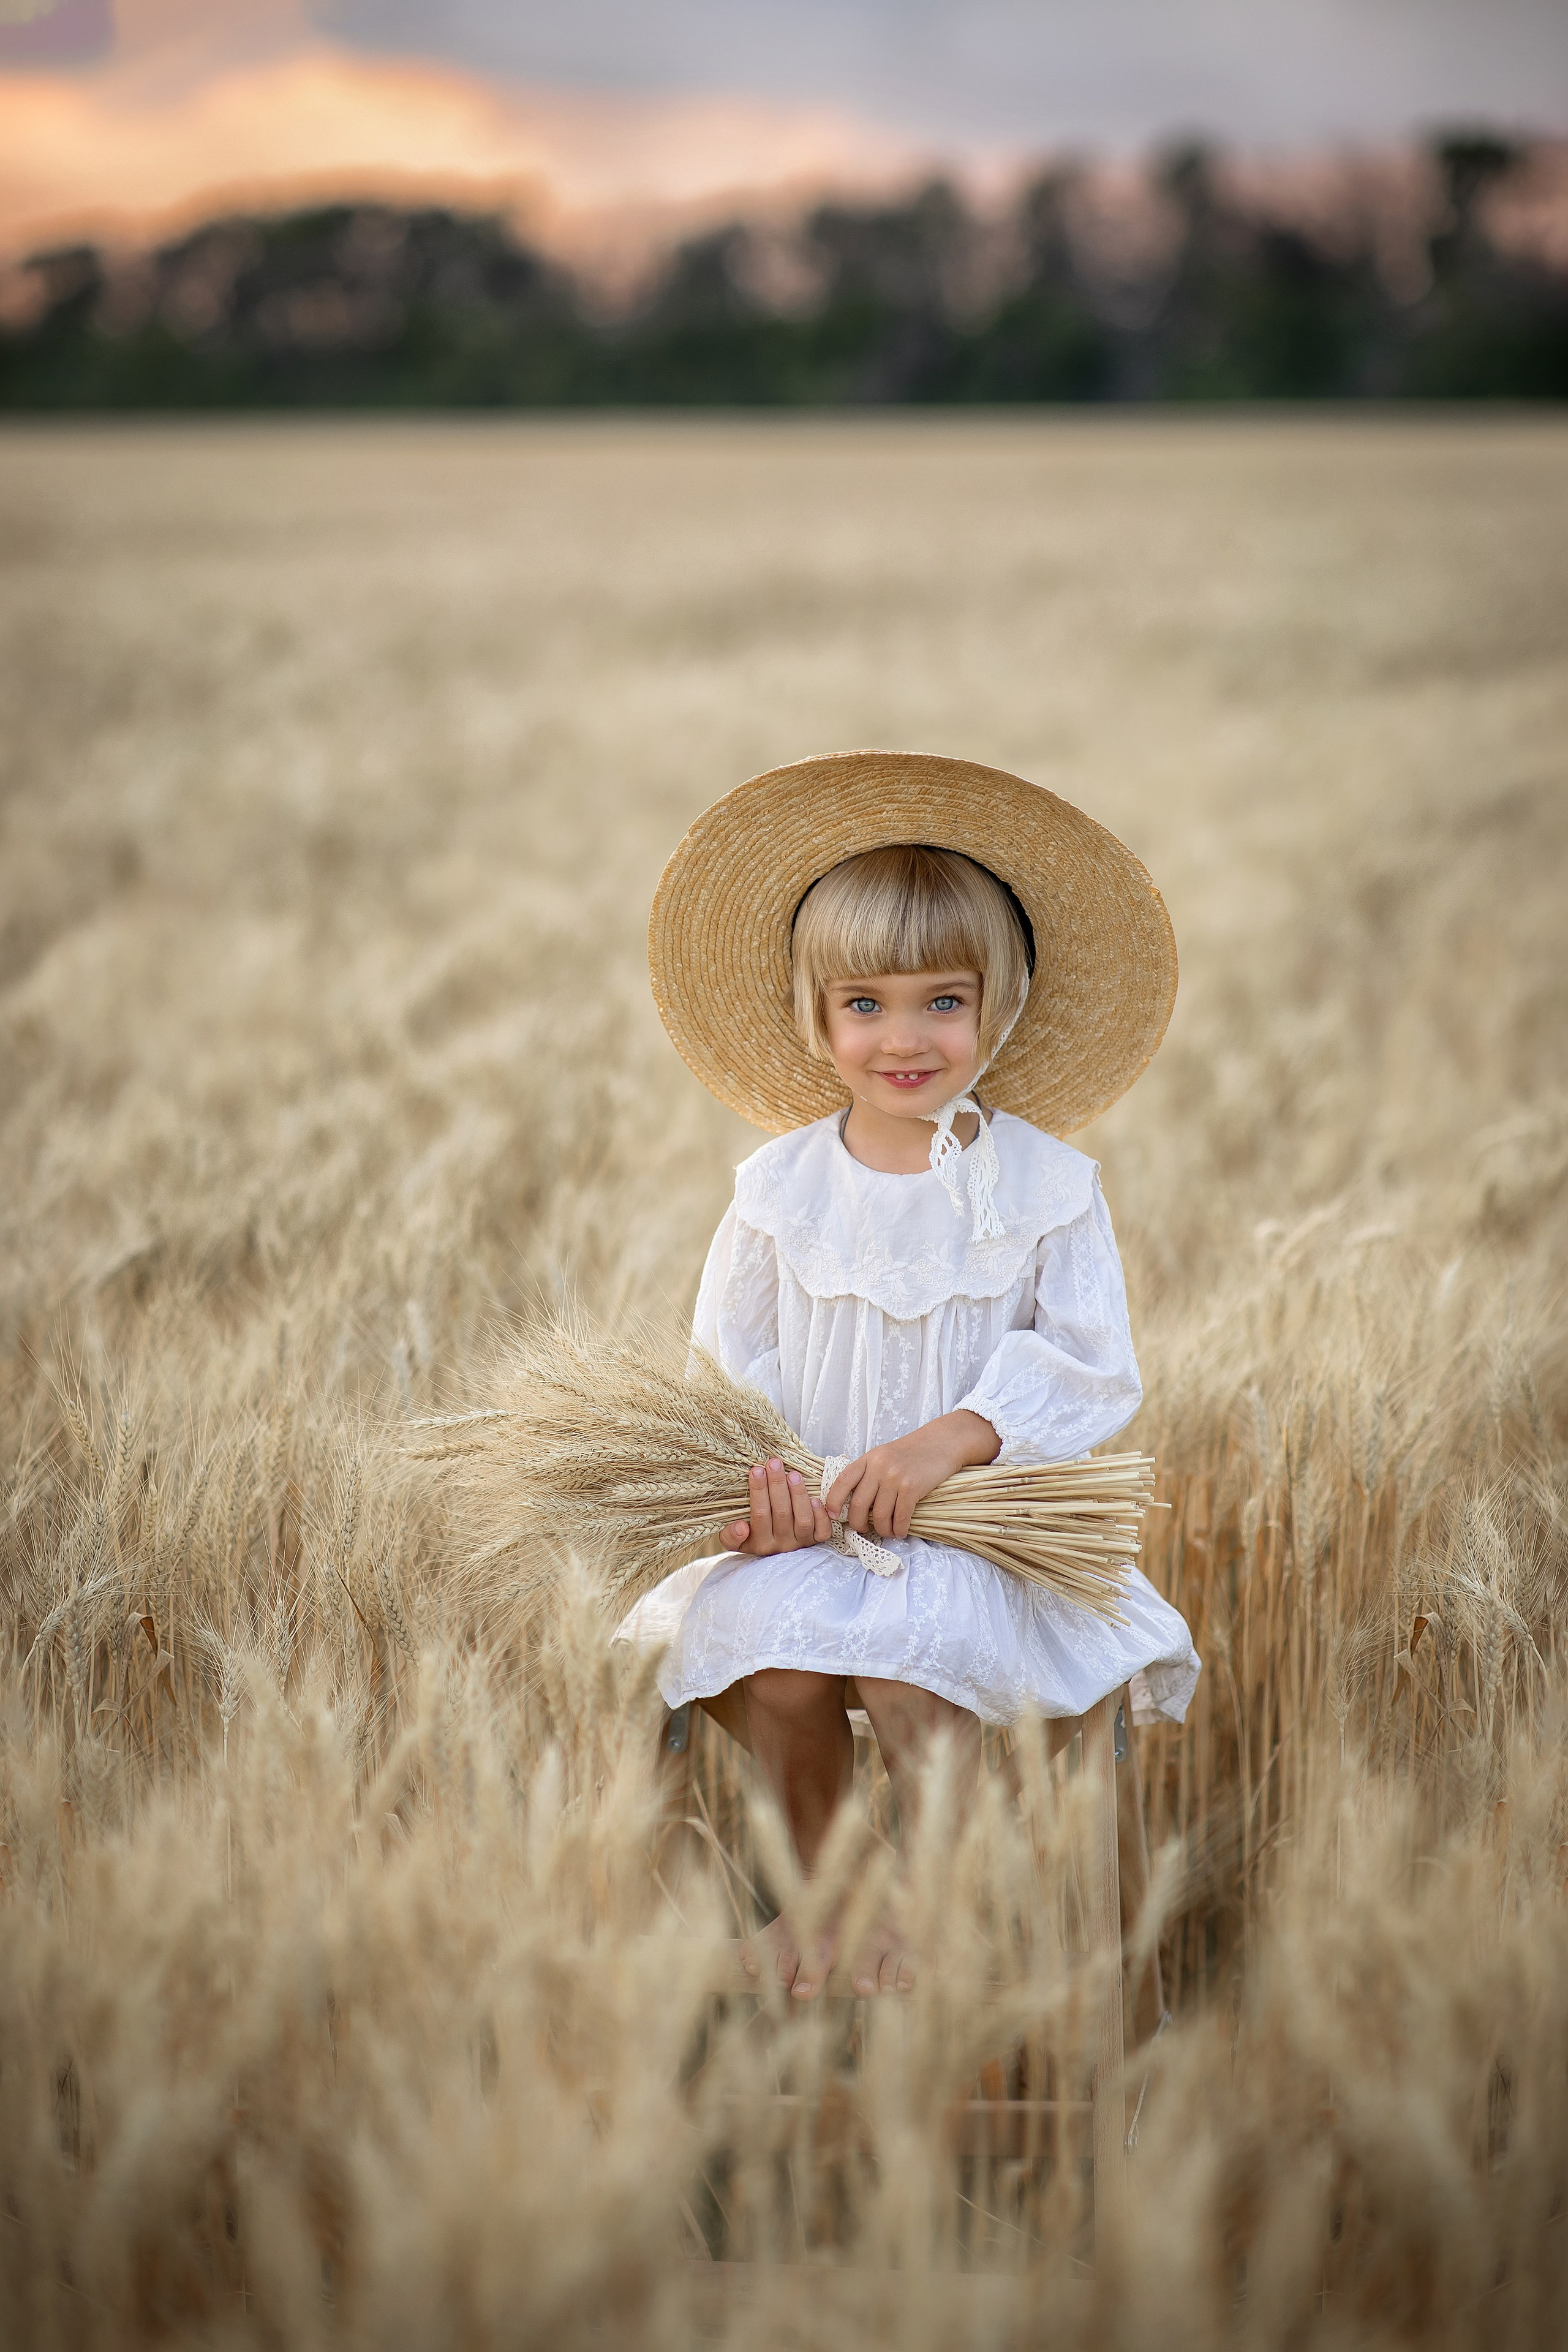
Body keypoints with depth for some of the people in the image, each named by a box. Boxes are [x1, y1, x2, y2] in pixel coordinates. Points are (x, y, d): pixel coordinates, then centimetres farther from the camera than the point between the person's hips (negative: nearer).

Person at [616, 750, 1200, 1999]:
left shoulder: (1046, 1184, -1)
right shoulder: (781, 1186, 4)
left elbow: (1089, 1369, -6)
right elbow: (728, 1363, 8)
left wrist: (947, 1440, -20)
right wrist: (757, 1471, -13)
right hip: (810, 1520, 2)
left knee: (912, 1659, -29)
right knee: (771, 1659, -26)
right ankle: (820, 1887, 2)